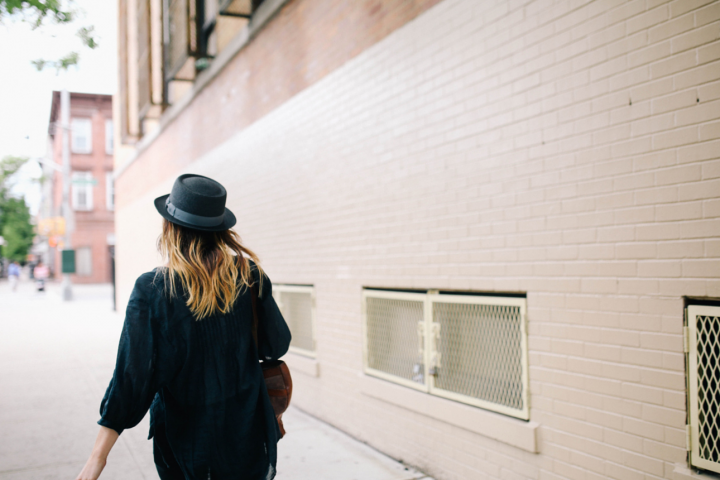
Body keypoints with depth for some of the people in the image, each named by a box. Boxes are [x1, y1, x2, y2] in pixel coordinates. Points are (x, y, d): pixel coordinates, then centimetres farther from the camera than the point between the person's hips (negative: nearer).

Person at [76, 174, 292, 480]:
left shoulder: (151, 290, -17)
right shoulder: (250, 276, -11)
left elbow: (132, 377, -19)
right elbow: (277, 345, -3)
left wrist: (99, 454, -13)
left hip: (187, 441, -1)